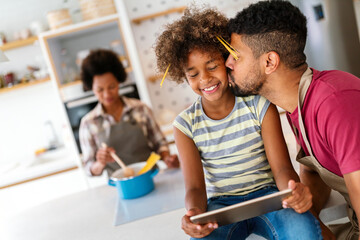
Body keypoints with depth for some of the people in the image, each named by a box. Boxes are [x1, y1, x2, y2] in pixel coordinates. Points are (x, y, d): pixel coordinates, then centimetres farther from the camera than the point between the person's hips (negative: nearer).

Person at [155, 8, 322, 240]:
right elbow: (195, 187, -5)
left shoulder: (260, 105, -3)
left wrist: (294, 189, -34)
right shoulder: (185, 125, -1)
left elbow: (281, 167, -8)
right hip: (221, 203, 0)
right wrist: (194, 213, -30)